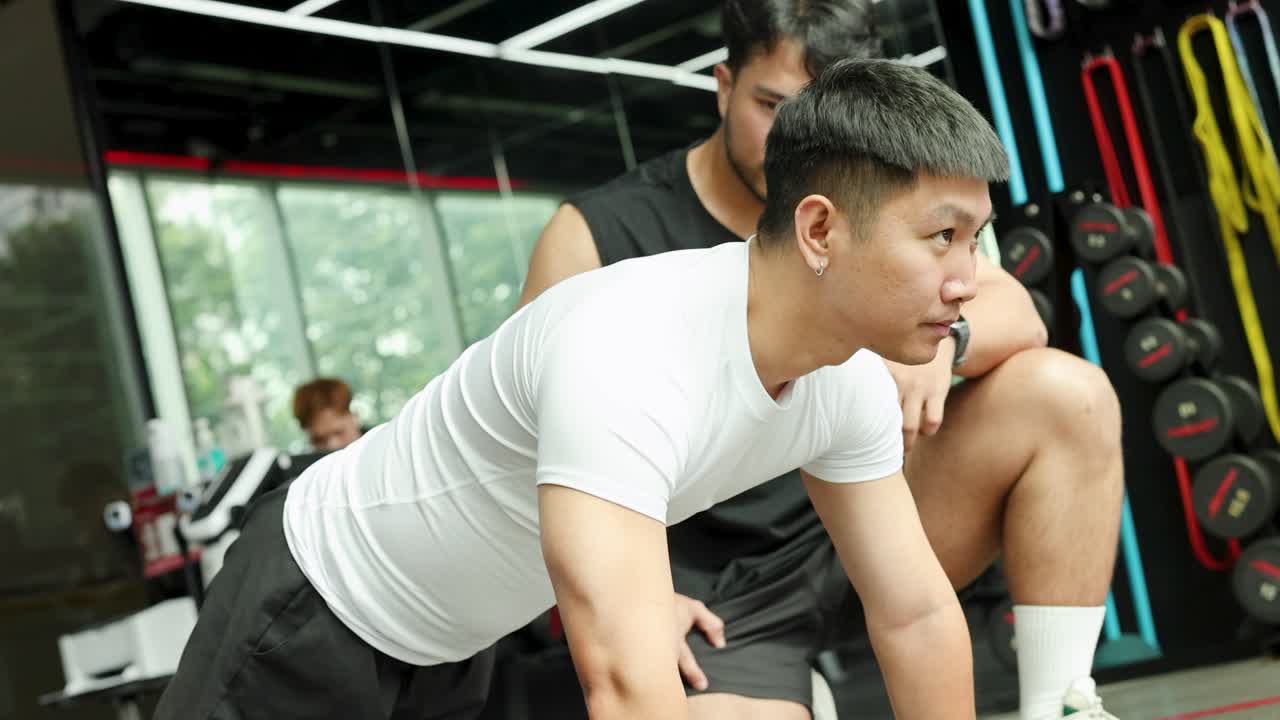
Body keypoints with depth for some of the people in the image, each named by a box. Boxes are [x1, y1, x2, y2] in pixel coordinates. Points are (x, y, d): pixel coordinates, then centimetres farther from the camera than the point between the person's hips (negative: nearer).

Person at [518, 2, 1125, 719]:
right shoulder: (597, 235, -8)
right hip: (715, 586, -4)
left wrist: (943, 336, -28)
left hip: (865, 524, 5)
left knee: (1067, 394, -14)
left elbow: (1015, 313, -4)